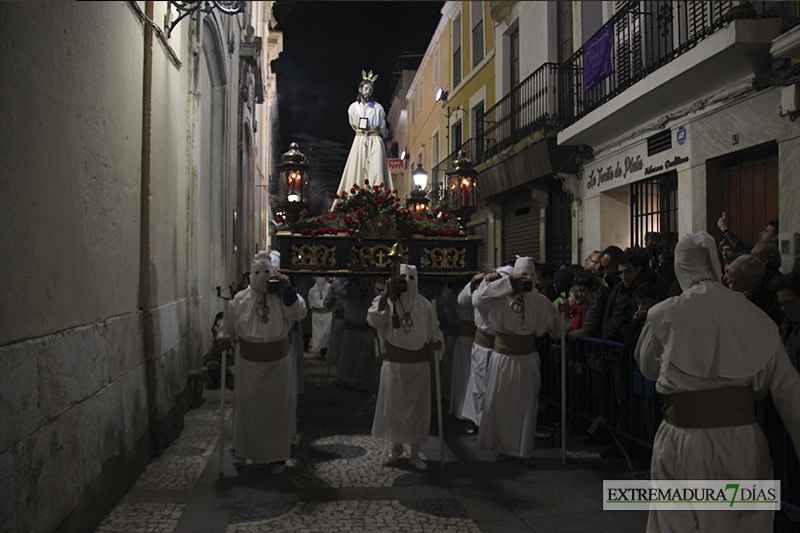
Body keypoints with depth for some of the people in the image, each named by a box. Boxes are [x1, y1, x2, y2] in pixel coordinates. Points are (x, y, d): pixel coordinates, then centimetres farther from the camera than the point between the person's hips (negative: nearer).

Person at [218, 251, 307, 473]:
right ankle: (247, 450, 36)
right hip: (249, 366, 1)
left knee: (277, 410, 8)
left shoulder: (282, 297, -6)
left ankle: (277, 456, 24)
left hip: (278, 366, -1)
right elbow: (230, 327, 7)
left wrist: (287, 288, -32)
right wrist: (225, 338, -14)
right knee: (249, 410, 14)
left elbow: (299, 312, -23)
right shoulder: (240, 300, -1)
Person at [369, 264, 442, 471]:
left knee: (417, 407, 7)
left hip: (418, 365, 1)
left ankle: (415, 453, 22)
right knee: (393, 405, 10)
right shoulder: (386, 301, -6)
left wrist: (436, 341, -16)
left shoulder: (424, 304, 0)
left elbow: (432, 330, 6)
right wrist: (385, 296, -32)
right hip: (394, 364, -1)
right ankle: (396, 447, 33)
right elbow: (374, 321, -24)